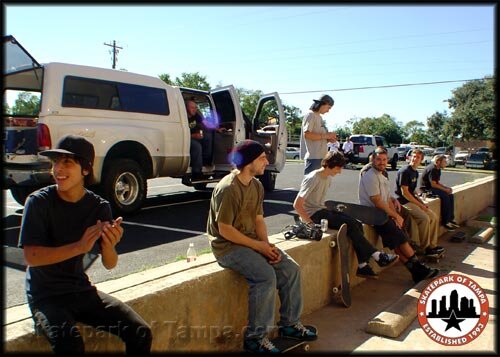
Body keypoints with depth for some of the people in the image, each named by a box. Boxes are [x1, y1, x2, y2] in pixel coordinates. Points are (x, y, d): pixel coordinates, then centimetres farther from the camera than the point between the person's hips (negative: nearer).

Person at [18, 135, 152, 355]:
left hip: (81, 290, 3)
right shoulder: (38, 202, -11)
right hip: (45, 295, -3)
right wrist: (79, 247, -31)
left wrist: (108, 245, -29)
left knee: (140, 333, -9)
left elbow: (109, 265, -5)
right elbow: (31, 257, -18)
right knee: (69, 344, -32)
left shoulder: (99, 206, -4)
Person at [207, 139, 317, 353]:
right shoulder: (228, 188, -21)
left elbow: (258, 219, 10)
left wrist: (267, 245, -8)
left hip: (252, 240, 9)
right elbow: (225, 230, -22)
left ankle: (290, 323, 14)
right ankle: (255, 337, -13)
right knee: (266, 276, -27)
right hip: (227, 245, -8)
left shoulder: (257, 186, 6)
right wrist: (259, 246, -19)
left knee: (291, 268, -2)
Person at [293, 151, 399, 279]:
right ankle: (377, 256, -9)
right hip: (313, 215, -9)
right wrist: (310, 222, -22)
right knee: (351, 225, -20)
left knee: (357, 224, -8)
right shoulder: (312, 179, -18)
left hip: (322, 210, 9)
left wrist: (331, 210, 6)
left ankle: (362, 265, -6)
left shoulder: (328, 178, 9)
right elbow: (297, 205, -21)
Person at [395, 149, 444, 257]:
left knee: (434, 217, 2)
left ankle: (432, 245, 9)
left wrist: (422, 203, 8)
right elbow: (405, 193, -19)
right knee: (424, 218, -24)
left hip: (412, 200, 10)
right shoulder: (404, 171, -15)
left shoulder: (415, 172, 15)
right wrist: (420, 205, -16)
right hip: (404, 202, -10)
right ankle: (424, 248, -12)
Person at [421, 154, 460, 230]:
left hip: (433, 187, 10)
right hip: (427, 188, -10)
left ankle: (450, 218, 3)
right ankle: (445, 222, -18)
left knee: (450, 195, -2)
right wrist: (445, 189, -16)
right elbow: (433, 184, -23)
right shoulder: (432, 169, -20)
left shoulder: (437, 169, 12)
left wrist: (447, 187, -1)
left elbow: (437, 182, 15)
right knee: (445, 196, -25)